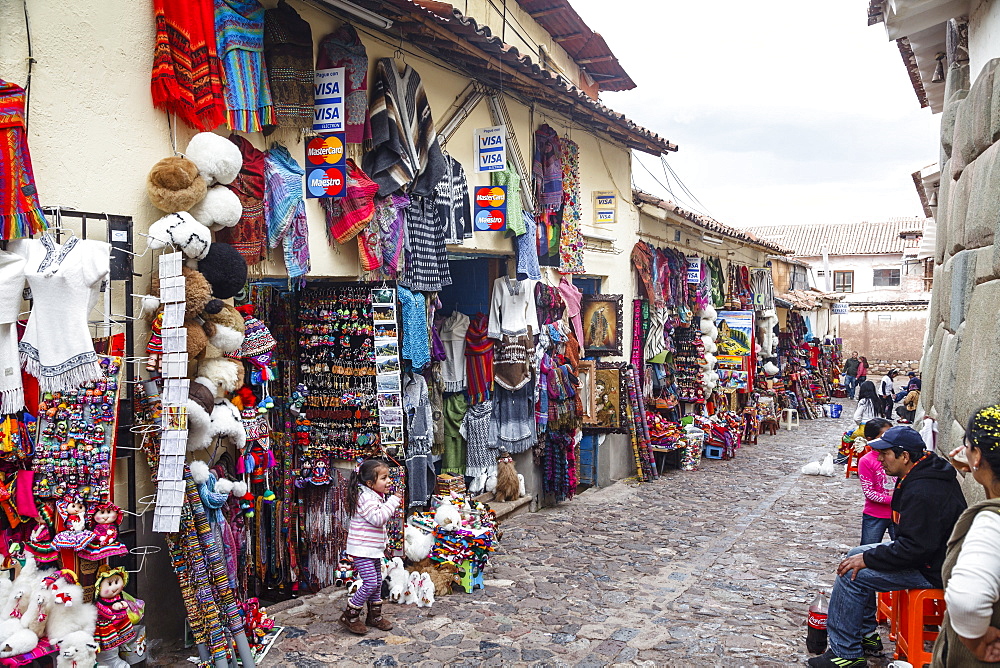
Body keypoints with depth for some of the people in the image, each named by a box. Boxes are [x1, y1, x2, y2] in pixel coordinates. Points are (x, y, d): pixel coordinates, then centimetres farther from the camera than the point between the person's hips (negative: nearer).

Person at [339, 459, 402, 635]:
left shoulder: (377, 496, 12)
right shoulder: (365, 498, -20)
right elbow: (378, 518, -29)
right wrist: (393, 502, -23)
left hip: (374, 549, 10)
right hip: (362, 549, -10)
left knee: (377, 583, 15)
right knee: (370, 583, -10)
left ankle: (375, 615, 27)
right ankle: (350, 615, 3)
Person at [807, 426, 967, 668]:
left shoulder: (922, 493, -29)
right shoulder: (928, 472, 4)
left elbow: (915, 547, -30)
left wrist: (867, 559, -20)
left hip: (932, 570, -11)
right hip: (930, 549, 11)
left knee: (851, 575, -14)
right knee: (856, 554, 15)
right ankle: (867, 636, 22)